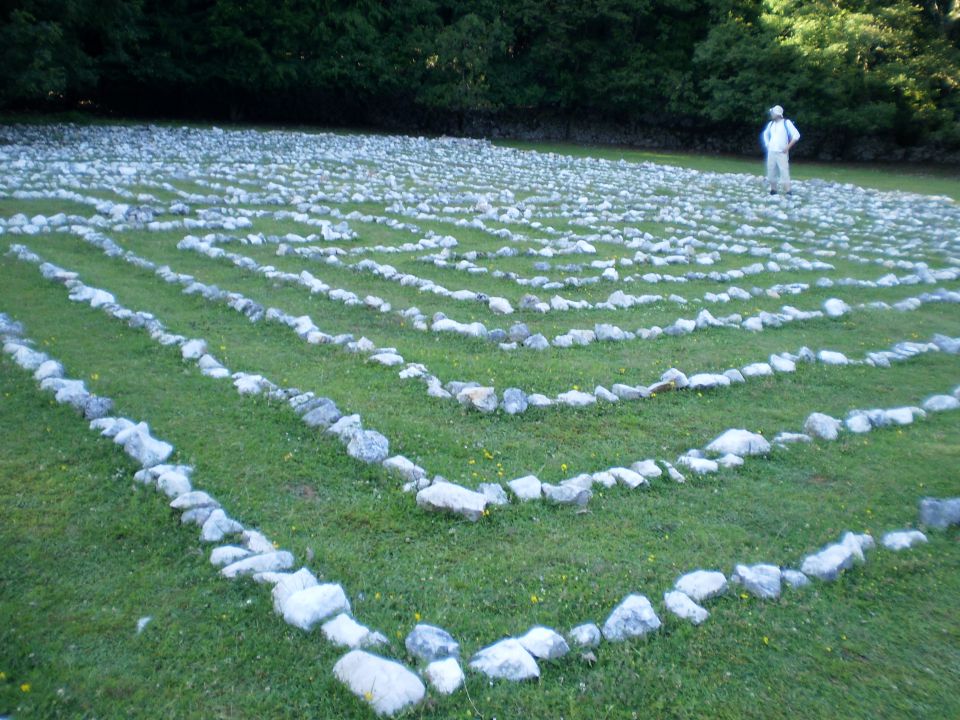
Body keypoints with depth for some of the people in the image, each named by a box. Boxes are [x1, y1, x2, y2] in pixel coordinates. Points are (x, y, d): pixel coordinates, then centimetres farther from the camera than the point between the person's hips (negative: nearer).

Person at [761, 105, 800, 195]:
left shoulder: (786, 123, -5)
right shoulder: (771, 124, 11)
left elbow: (796, 135, -9)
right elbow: (765, 134, 30)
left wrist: (787, 147, -12)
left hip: (781, 153, -5)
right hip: (771, 152, 5)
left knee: (784, 171, -10)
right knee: (771, 171, 5)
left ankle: (787, 191, -10)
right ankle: (773, 190, 16)